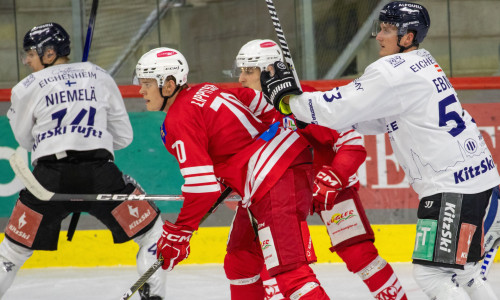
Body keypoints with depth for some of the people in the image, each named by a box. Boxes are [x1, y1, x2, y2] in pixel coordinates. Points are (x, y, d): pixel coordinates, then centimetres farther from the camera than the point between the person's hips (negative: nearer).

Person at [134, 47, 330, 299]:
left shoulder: (179, 120, -11)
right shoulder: (203, 92, 17)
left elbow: (201, 186, -17)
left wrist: (178, 233, -7)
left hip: (279, 175, -11)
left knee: (287, 269, -19)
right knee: (243, 256, 21)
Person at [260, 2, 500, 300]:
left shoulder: (393, 71, -15)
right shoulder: (421, 62, 15)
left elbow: (338, 110, -15)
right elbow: (378, 120, 19)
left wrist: (289, 97, -2)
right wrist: (313, 112, 11)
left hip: (453, 184, -10)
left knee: (432, 272, -10)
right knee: (459, 269, 18)